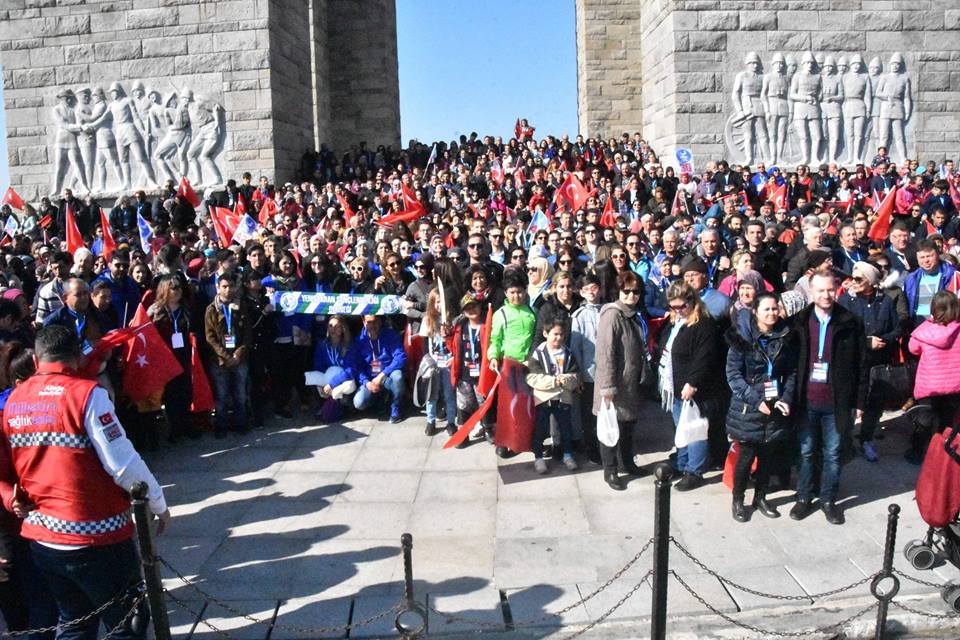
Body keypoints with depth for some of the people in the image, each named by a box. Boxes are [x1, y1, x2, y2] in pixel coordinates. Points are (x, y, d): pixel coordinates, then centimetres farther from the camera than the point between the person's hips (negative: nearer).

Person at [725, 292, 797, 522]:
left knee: (767, 455, 13)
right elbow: (733, 374, -10)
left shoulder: (785, 337, 3)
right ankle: (738, 500, 20)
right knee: (746, 456, 3)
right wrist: (756, 400, -16)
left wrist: (786, 398, -6)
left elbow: (792, 372, 8)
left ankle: (760, 497, 31)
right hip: (748, 409, -3)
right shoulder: (742, 337, -8)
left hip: (775, 408, 4)